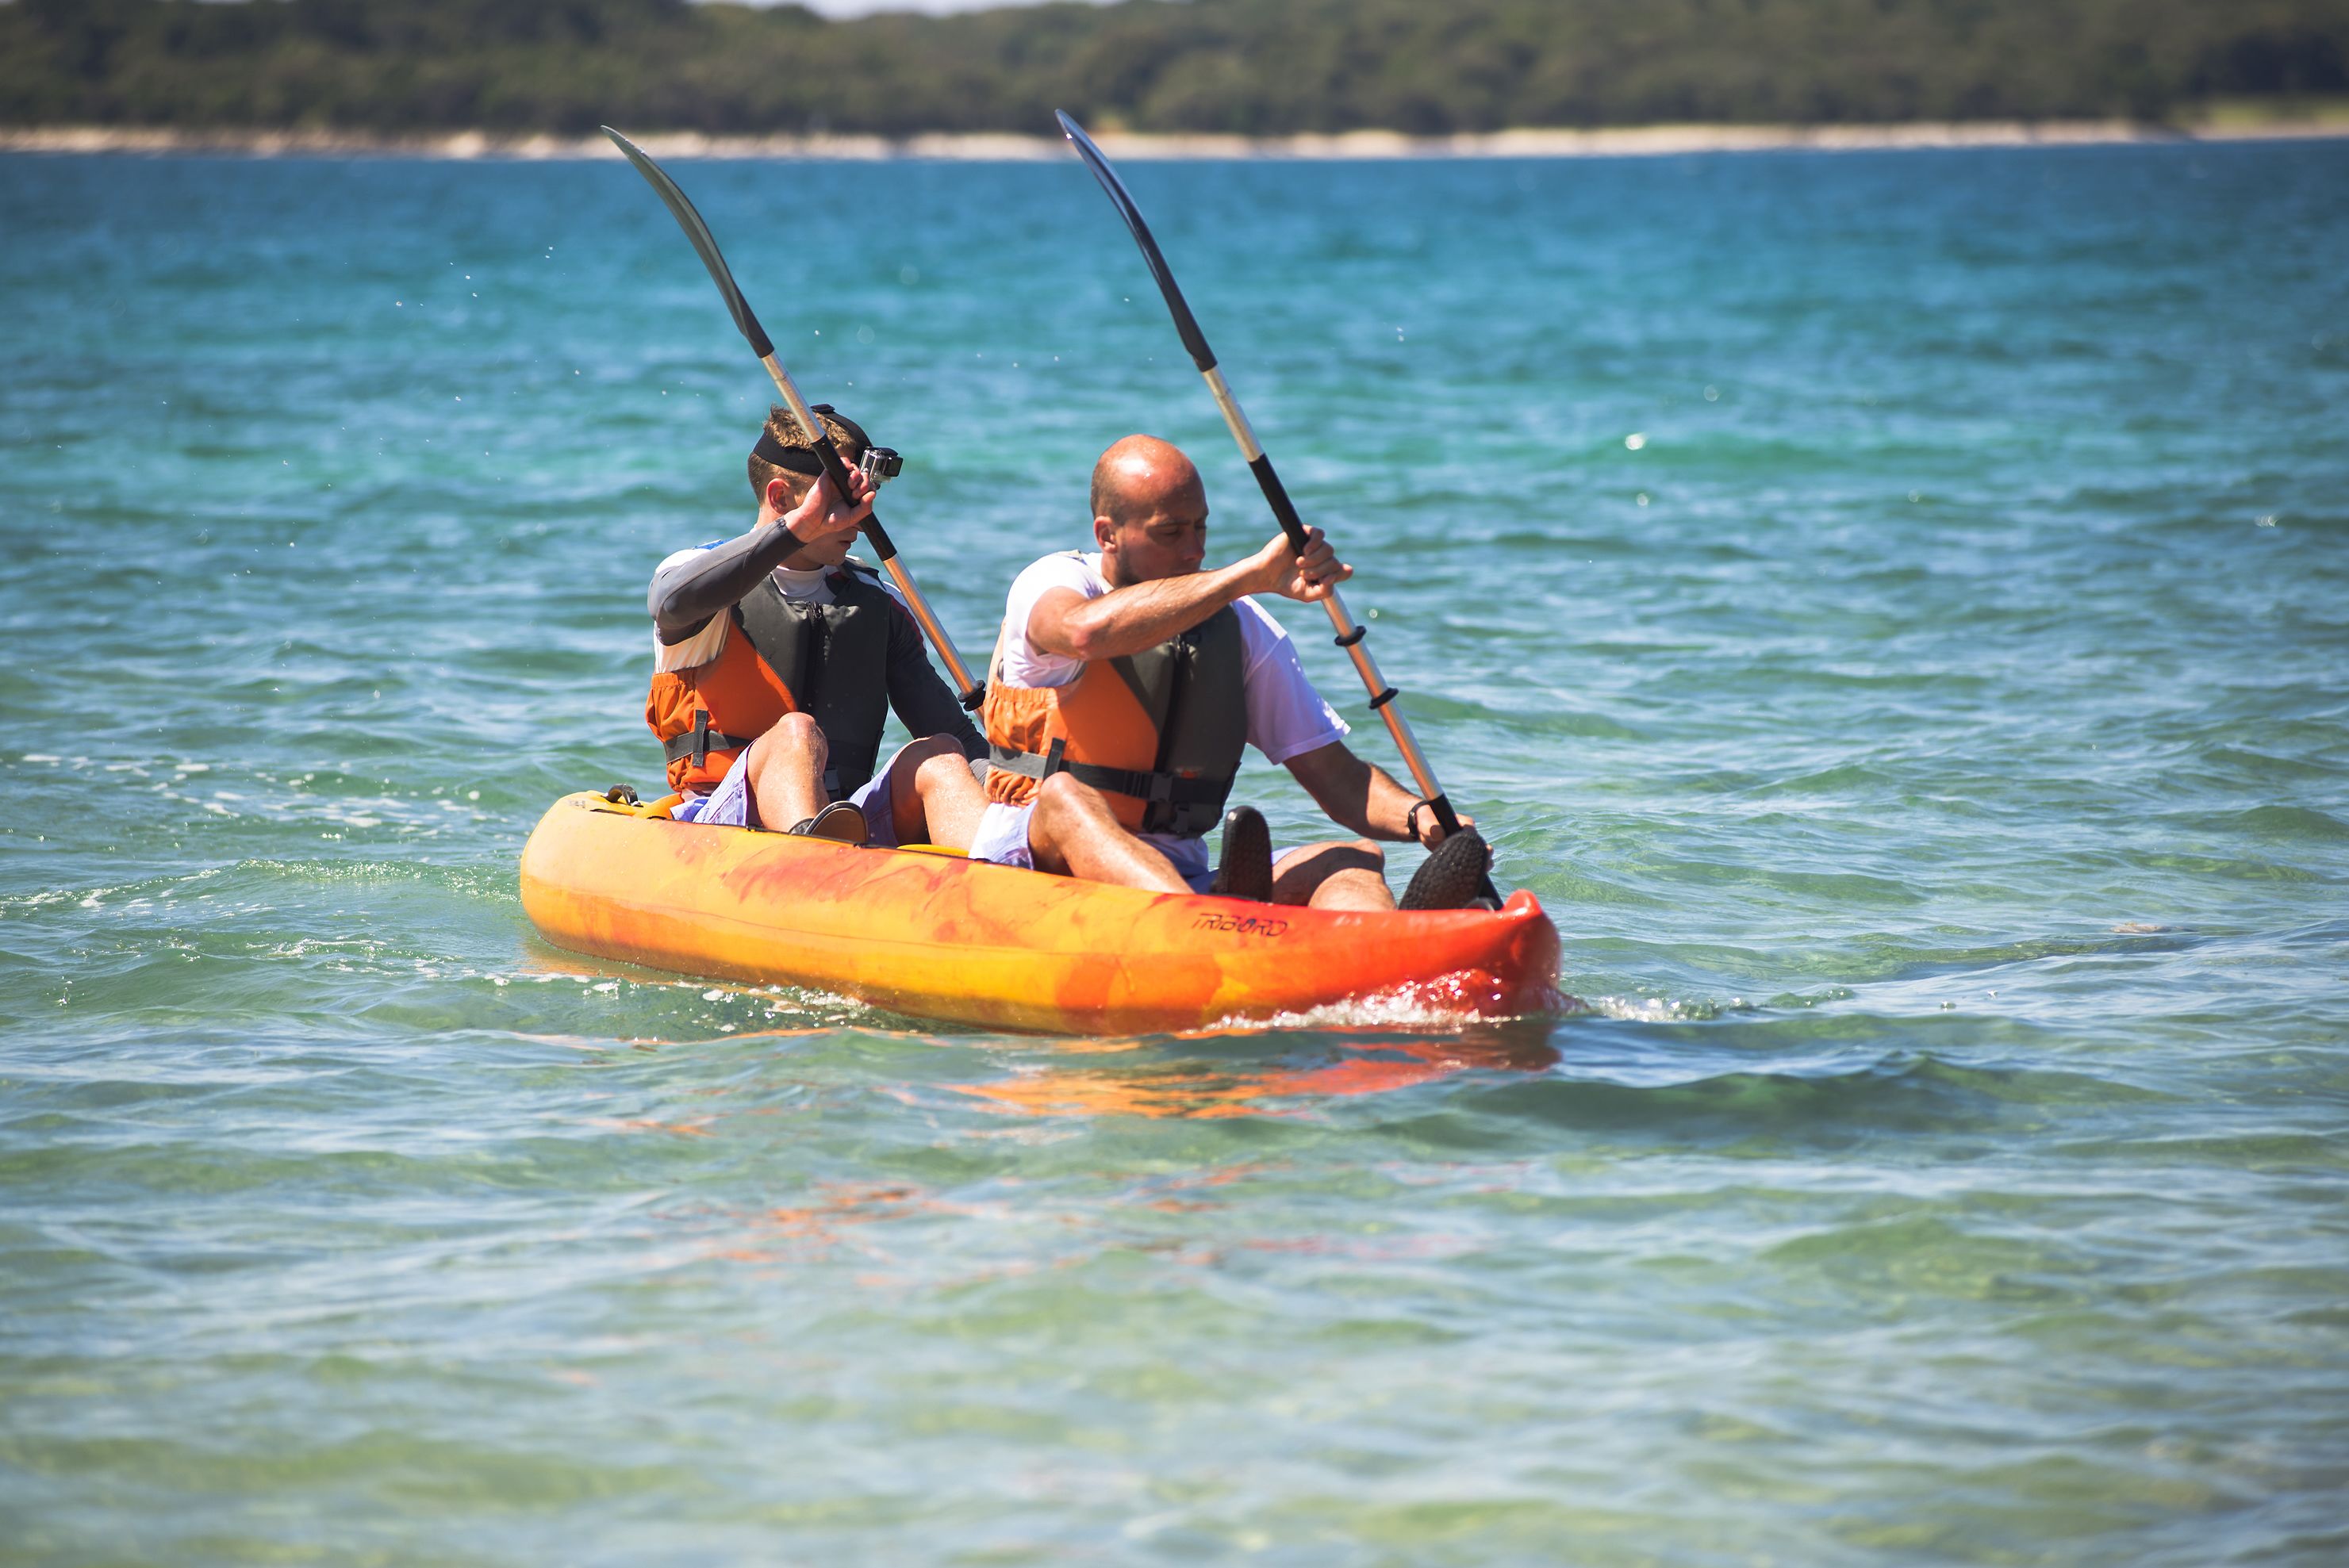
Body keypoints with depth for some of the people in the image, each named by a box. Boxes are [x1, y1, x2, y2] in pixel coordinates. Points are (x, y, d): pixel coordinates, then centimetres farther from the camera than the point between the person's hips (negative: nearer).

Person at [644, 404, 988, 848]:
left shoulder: (878, 604, 20)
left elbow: (952, 728, 14)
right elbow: (674, 602, -24)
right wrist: (800, 527, -29)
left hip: (849, 824, 4)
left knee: (939, 755, -23)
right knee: (796, 732, -33)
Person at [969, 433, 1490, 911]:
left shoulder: (1241, 627, 10)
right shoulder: (1051, 581, -3)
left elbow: (1335, 776, 8)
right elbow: (1086, 630, -31)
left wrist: (1419, 816, -15)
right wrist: (1253, 574, -30)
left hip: (1180, 880, 4)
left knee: (1356, 860, -18)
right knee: (1065, 798, -36)